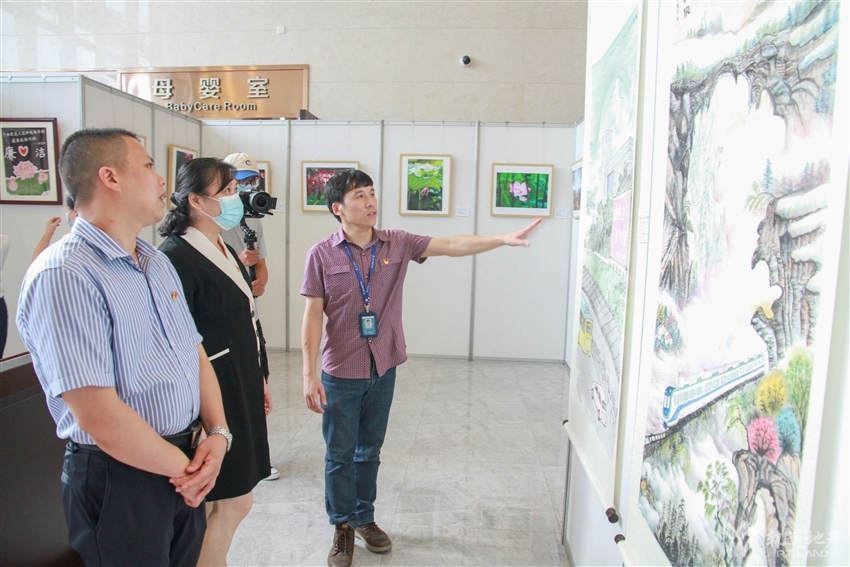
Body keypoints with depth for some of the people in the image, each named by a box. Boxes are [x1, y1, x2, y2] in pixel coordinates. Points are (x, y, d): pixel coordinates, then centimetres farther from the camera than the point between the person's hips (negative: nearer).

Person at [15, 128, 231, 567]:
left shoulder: (158, 263, 8)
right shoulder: (64, 276, -20)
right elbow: (98, 416, -24)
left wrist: (217, 434, -6)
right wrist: (185, 467, -12)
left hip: (185, 472, 8)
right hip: (122, 478, -7)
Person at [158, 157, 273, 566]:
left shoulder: (224, 251, 11)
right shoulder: (176, 256, -19)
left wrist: (257, 380, 20)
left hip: (240, 390, 9)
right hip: (212, 394, -9)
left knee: (220, 500, 18)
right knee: (235, 501, 1)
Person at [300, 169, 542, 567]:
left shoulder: (397, 244, -2)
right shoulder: (321, 255, -10)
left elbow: (451, 246, -7)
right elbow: (312, 316, -9)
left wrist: (504, 239, -17)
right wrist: (309, 375, -11)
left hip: (383, 369, 3)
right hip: (341, 373, -3)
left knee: (370, 451, 19)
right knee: (340, 455, 11)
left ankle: (364, 518, 39)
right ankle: (343, 528, 31)